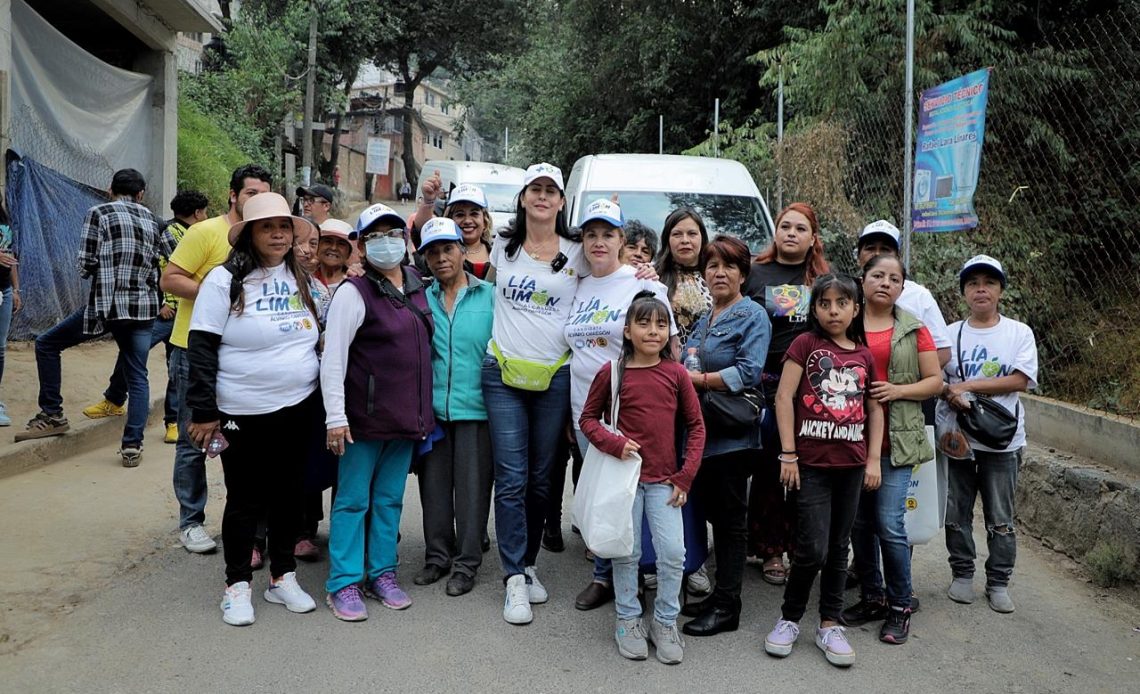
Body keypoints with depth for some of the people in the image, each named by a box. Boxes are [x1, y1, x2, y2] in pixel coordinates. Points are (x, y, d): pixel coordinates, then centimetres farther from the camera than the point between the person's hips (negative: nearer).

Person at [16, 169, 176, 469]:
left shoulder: (98, 214, -1)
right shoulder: (153, 221, 11)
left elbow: (85, 266, -6)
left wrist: (105, 266, 15)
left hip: (105, 306, -4)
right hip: (144, 308, 4)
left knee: (46, 344, 16)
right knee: (137, 377, 10)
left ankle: (52, 415, 18)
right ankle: (132, 446, 3)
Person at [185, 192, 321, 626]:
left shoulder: (302, 278, 7)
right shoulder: (226, 280, -8)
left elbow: (318, 337, 16)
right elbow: (202, 349, -10)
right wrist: (203, 411, -14)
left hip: (297, 409, 5)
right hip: (243, 412, -4)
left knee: (288, 493, 12)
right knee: (245, 499, 5)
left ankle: (283, 578, 26)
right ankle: (237, 585, 20)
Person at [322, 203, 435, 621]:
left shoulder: (417, 289, 10)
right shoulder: (354, 292, -9)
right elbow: (333, 358, -13)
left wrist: (423, 412, 16)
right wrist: (335, 417, -17)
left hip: (407, 416, 6)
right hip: (365, 416, -6)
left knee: (390, 498, 14)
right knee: (353, 499, 3)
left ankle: (382, 573, 25)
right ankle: (344, 583, 13)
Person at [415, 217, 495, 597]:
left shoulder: (489, 296, 0)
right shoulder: (422, 298, 8)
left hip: (475, 406, -3)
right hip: (432, 406, 3)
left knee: (472, 487, 4)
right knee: (434, 484, 11)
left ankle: (466, 563, 17)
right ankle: (437, 556, 26)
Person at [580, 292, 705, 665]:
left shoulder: (676, 373, -2)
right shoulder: (612, 373, -6)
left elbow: (696, 426, 4)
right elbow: (588, 418, 2)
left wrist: (685, 476, -2)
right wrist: (613, 443, -16)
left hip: (664, 480, 1)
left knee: (673, 553, -2)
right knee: (627, 553, 8)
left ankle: (665, 622, 18)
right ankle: (628, 619, 26)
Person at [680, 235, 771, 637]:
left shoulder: (753, 316, -5)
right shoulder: (701, 321, 18)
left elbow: (749, 372, -17)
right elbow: (690, 368, 25)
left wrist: (699, 380, -15)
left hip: (732, 435, -7)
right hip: (701, 433, 7)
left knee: (730, 519, 1)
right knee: (712, 512, 12)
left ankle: (727, 607, 8)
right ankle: (719, 594, 24)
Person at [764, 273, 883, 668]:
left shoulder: (864, 355, 8)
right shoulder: (805, 344, -3)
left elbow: (874, 409, 12)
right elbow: (784, 397, -7)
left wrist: (874, 460, 4)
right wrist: (788, 454, -12)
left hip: (851, 465, 4)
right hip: (811, 463, -4)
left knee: (839, 547, 11)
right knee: (813, 548, -6)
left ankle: (830, 625, 23)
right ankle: (789, 618, 15)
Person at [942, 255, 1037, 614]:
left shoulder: (1019, 332, 0)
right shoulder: (951, 334, 4)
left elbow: (1020, 380, -11)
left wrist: (965, 386, -15)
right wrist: (952, 395, -23)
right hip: (957, 436, 2)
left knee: (1000, 517, 6)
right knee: (957, 511, 9)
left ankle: (998, 582, 19)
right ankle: (962, 574, 24)